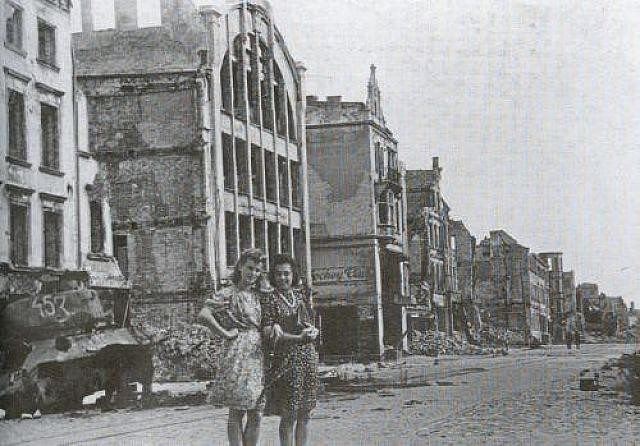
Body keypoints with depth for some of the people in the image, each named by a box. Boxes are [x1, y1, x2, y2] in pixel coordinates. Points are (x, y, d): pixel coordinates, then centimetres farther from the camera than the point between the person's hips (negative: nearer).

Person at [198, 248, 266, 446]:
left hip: (259, 355, 6)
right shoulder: (229, 294, -3)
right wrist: (225, 334, -11)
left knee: (256, 416, 6)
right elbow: (203, 316, -15)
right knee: (237, 413, -2)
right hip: (238, 355, -6)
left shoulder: (259, 295, 16)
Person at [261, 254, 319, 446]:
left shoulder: (300, 296, 15)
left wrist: (311, 331, -5)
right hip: (285, 359, -5)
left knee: (304, 415, 8)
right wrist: (299, 337, -16)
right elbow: (267, 333, -10)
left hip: (309, 358, 5)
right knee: (289, 415, -5)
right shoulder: (269, 298, -2)